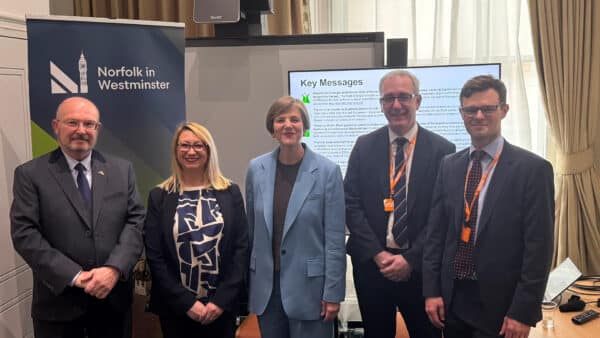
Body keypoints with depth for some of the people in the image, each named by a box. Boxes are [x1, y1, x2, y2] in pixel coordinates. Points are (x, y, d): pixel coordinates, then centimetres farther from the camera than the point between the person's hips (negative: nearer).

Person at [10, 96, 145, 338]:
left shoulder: (122, 170, 5)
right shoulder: (30, 174, -3)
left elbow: (136, 221, -1)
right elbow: (24, 233, -10)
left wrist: (114, 269, -16)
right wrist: (74, 276, -17)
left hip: (114, 297, 2)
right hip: (59, 301, -2)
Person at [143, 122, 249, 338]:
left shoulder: (230, 193, 2)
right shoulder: (159, 196, 0)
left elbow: (241, 248, -2)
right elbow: (154, 256, -4)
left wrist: (222, 300, -11)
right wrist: (186, 302, -11)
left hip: (222, 304, 1)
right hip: (175, 307, 0)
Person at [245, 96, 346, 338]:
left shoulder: (327, 171, -9)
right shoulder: (256, 169, 2)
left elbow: (335, 238, -8)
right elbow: (251, 228, 9)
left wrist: (333, 293, -8)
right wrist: (247, 282, 11)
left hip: (309, 285, -3)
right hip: (266, 285, 4)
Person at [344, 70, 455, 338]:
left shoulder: (442, 150, -4)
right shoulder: (364, 146, 2)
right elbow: (351, 204, -1)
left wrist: (411, 259, -12)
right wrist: (378, 254, -10)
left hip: (420, 267, -1)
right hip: (371, 264, 2)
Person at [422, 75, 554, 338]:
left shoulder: (533, 168, -9)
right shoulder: (449, 166, 5)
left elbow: (538, 247, -11)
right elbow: (436, 231, 6)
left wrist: (523, 312, -13)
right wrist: (431, 290, 0)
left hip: (499, 305, -4)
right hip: (452, 300, 4)